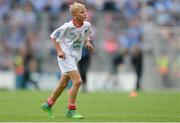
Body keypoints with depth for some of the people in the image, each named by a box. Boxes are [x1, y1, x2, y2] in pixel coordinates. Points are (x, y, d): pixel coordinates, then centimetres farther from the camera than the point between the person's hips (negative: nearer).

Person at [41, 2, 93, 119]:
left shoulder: (87, 25, -1)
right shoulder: (68, 27, -19)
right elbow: (54, 36, -7)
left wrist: (87, 42, -1)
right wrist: (59, 50, -14)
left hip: (75, 57, 7)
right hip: (66, 56, -7)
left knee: (63, 84, 16)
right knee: (77, 81, -18)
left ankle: (48, 105, 34)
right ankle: (71, 110, -10)